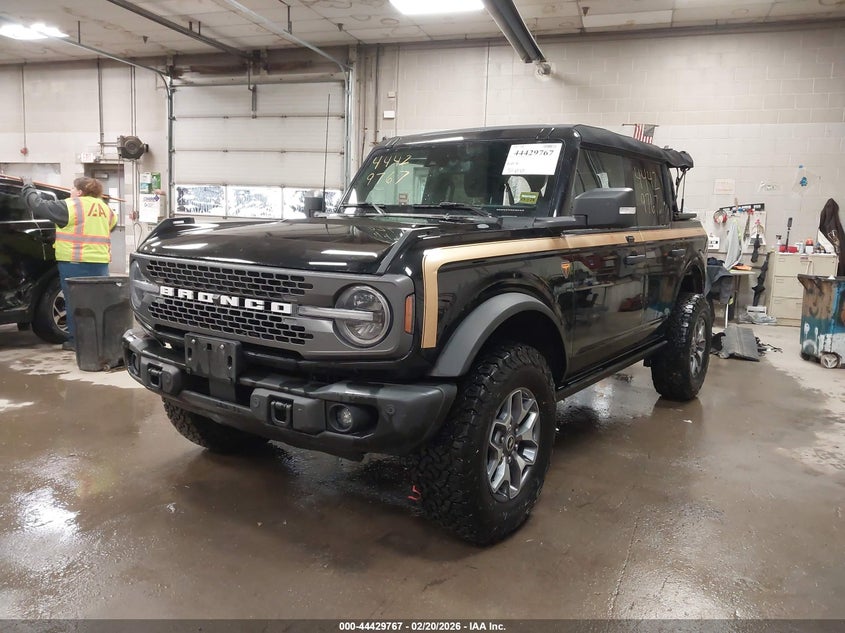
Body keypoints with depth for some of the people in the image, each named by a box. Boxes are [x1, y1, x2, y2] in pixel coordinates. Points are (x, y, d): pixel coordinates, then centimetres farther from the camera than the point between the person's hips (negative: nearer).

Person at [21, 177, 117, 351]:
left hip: (74, 263, -5)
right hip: (100, 262, 6)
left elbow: (39, 205, -2)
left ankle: (76, 340, 6)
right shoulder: (104, 207, 12)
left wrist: (28, 188, 15)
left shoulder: (70, 206, -7)